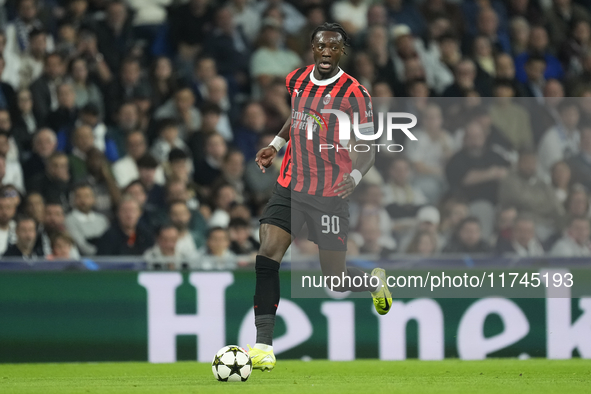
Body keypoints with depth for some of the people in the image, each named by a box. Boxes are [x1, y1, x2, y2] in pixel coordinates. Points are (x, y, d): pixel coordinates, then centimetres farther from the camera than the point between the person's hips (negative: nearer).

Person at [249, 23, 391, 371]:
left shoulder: (354, 94, -12)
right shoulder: (297, 80, 4)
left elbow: (368, 150, -10)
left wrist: (355, 176, -28)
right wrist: (276, 145, 15)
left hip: (330, 195, -4)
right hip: (290, 187, 4)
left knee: (336, 279, 5)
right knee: (267, 258, -15)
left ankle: (375, 280, 41)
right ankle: (264, 347, -14)